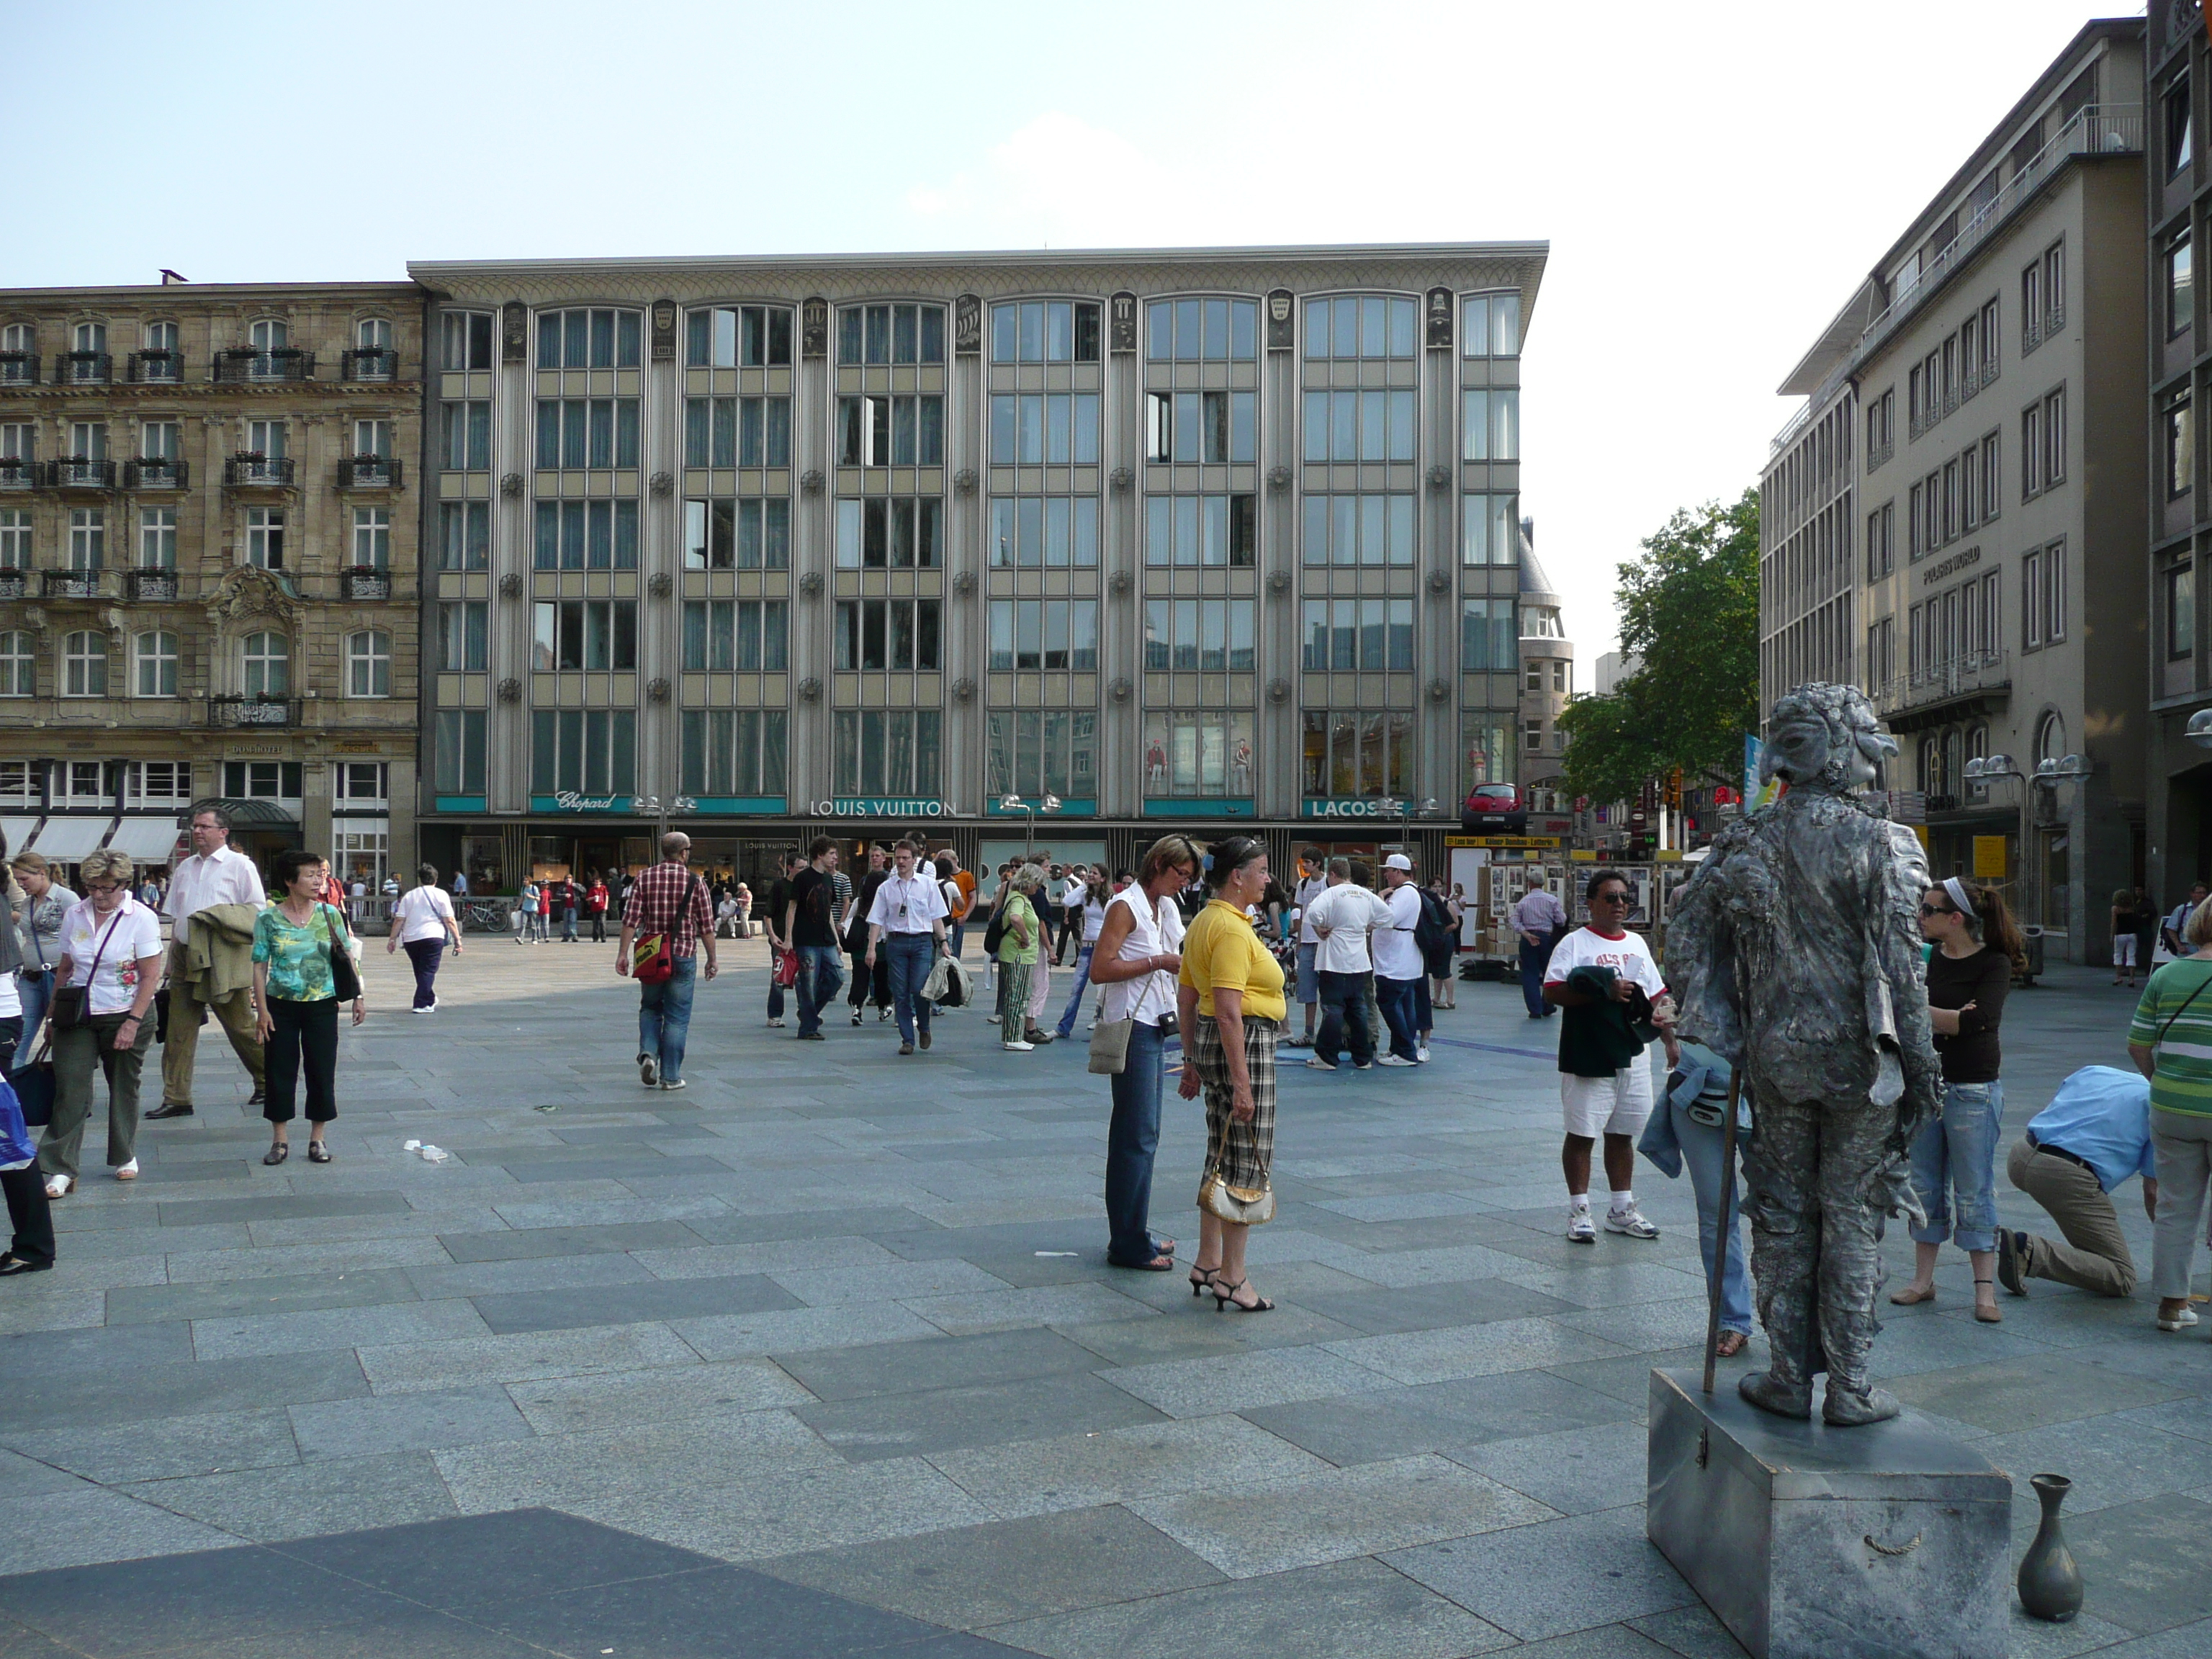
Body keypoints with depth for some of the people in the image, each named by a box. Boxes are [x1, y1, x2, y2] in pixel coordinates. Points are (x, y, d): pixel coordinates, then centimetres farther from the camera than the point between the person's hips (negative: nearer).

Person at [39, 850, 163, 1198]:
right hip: (78, 1018, 3)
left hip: (126, 1015, -3)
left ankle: (125, 1157, 27)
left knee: (123, 1089, 10)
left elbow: (150, 976, -10)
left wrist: (133, 1022, -16)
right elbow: (64, 969, 11)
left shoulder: (141, 918, -9)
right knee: (70, 1090, -6)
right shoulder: (74, 915, 3)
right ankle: (61, 1169, -3)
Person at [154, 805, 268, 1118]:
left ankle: (268, 1083, 19)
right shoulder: (185, 868, 16)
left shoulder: (240, 866, -2)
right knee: (179, 1030, 3)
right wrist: (173, 958, 13)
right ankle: (176, 1099, 7)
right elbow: (174, 916, 19)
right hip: (185, 955, 6)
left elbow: (256, 915, -4)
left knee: (241, 1027, 2)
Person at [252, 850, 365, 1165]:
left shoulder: (330, 914, 0)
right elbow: (259, 966, -2)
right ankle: (280, 1139, 16)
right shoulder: (269, 919, -4)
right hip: (281, 1005, -1)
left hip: (322, 1005, 1)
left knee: (322, 1071, 4)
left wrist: (357, 997, 4)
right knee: (280, 1071, 4)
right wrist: (262, 1010, -7)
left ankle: (318, 1138, 16)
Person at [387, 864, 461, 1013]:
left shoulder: (409, 895, 14)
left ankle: (429, 1000, 28)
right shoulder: (440, 894, 4)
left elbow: (399, 919, 6)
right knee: (428, 971, -4)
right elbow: (449, 920, -2)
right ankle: (422, 1004, -13)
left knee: (420, 971, 17)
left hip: (410, 939, 4)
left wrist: (392, 939, 9)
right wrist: (457, 940, 1)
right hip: (433, 937, -4)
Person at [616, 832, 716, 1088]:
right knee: (677, 1016, 5)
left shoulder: (645, 879, 1)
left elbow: (631, 920, -4)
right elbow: (706, 927, -2)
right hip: (683, 956, -2)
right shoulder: (695, 882, -4)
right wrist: (712, 959, 7)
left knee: (650, 1008, 20)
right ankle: (670, 1076, 7)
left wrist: (622, 954, 1)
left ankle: (648, 1052, -3)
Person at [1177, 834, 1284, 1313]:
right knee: (1249, 1159, -2)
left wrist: (1193, 1064, 21)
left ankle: (1207, 1263, 24)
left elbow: (1185, 1000, 17)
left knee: (1221, 1155, 16)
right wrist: (1240, 1082, -23)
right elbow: (1228, 1011, -23)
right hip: (1245, 1044, -10)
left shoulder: (1204, 921, 13)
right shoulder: (1232, 929, -17)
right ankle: (1232, 1277, 4)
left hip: (1208, 1041, 10)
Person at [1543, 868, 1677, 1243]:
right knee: (1581, 1134, 1)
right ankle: (1579, 1212, 9)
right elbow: (1552, 991, -15)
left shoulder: (1637, 944, 15)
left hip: (1632, 1057, 6)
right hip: (1587, 1057, -5)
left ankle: (1622, 1209, 23)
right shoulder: (1575, 943, -5)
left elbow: (1658, 997, 19)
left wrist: (1671, 1042, 14)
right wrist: (1603, 993, -20)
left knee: (1622, 1134, 13)